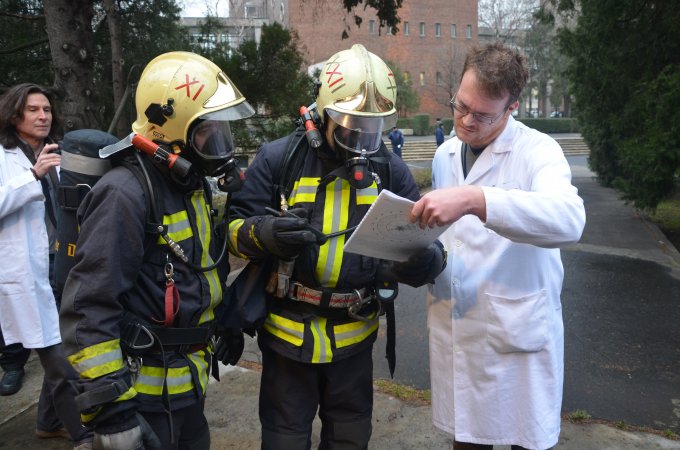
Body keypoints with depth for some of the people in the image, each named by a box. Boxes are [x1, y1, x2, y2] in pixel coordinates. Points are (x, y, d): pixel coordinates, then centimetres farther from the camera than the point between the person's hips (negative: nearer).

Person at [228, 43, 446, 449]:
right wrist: (263, 234, -29)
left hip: (354, 335, 2)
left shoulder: (390, 169, -3)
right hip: (289, 332, -2)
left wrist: (425, 260, -27)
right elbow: (235, 227, -5)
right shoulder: (279, 158, -10)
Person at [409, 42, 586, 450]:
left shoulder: (537, 149, -11)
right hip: (454, 329, 5)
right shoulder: (445, 154, 9)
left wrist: (475, 199, -41)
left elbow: (569, 219, -31)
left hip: (519, 333, -5)